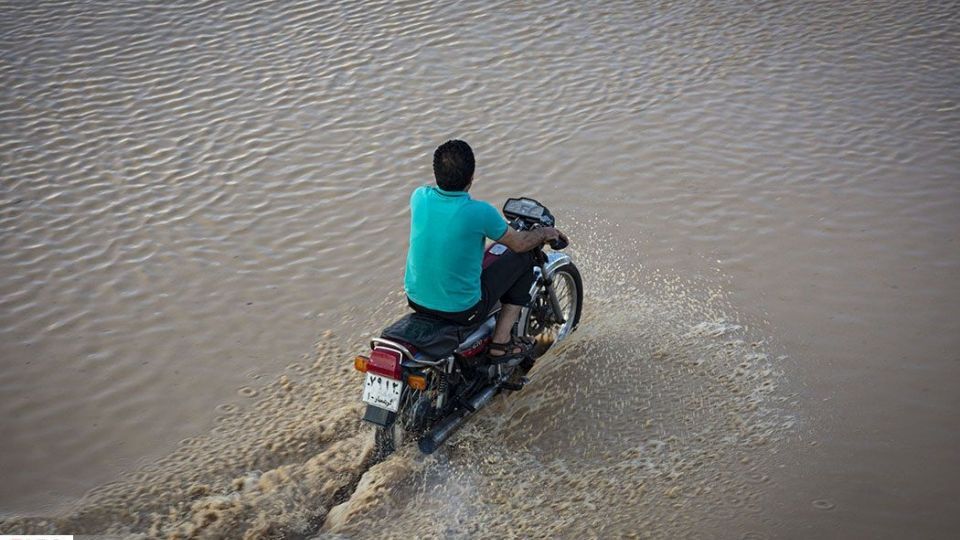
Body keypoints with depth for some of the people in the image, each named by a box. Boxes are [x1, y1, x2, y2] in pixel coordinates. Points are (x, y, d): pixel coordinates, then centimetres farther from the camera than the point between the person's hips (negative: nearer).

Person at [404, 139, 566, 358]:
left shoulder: (419, 197, -8)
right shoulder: (480, 212, -22)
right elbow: (519, 243, -5)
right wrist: (545, 233, 16)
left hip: (415, 298, 6)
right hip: (461, 309, -6)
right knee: (524, 258, 9)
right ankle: (501, 341, 11)